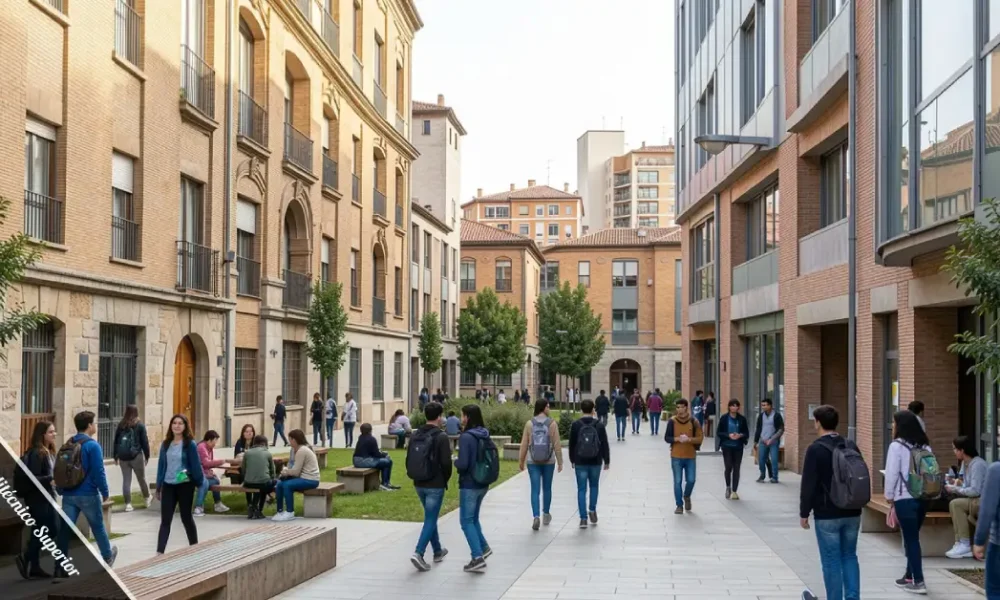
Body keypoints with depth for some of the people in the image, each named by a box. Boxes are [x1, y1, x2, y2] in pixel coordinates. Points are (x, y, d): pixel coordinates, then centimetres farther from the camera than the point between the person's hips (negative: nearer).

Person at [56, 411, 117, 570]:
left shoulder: (67, 445, 8)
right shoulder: (92, 445, -13)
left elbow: (57, 470, 11)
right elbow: (98, 472, -16)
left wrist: (61, 490, 20)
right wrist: (105, 492, -5)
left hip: (68, 495, 5)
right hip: (87, 495, -5)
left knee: (65, 529, 3)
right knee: (98, 526, 14)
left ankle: (60, 567, 0)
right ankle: (107, 556, 33)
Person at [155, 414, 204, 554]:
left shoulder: (190, 444, -7)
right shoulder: (166, 444, 6)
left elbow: (196, 465, -6)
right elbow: (161, 465, 11)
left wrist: (199, 483, -5)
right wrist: (158, 487, 12)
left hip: (185, 485, -4)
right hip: (168, 485, 4)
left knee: (186, 517, 8)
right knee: (165, 520, -1)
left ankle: (194, 548, 24)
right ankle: (159, 552, -4)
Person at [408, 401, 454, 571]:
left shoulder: (415, 435, 4)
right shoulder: (441, 437, -14)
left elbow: (408, 460, 7)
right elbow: (446, 463, -16)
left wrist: (416, 476, 16)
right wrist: (445, 480, 1)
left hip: (419, 484, 6)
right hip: (435, 485, -6)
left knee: (431, 517, 20)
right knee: (430, 519, -2)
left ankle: (437, 551, 31)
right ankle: (418, 553, -16)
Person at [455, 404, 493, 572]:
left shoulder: (466, 437, -18)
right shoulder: (485, 435, 5)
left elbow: (463, 464, -22)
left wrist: (455, 462, -4)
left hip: (469, 485, -8)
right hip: (483, 484, 8)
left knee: (467, 521, 0)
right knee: (473, 518, 24)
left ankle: (478, 558, -7)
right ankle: (483, 547, 29)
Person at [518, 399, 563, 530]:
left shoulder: (529, 423, -4)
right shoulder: (552, 423, -8)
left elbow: (524, 444, -2)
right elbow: (557, 444, -7)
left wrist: (521, 460, 8)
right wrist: (560, 462, 2)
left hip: (533, 461, 0)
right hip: (549, 461, 0)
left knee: (535, 490, 1)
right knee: (547, 488, 17)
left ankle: (536, 517, -14)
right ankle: (546, 515, 30)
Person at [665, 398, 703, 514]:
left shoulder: (694, 421, -2)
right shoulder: (672, 421, -3)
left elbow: (700, 438, -1)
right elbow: (666, 438, -2)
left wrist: (689, 439, -19)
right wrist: (677, 439, -19)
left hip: (690, 456, 1)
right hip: (676, 457, -1)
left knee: (691, 480, -1)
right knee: (678, 481, 1)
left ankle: (687, 496, 30)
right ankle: (679, 505, 13)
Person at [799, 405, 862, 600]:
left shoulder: (815, 449, -12)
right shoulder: (851, 446, 6)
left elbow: (808, 484, -13)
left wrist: (804, 513, -4)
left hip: (827, 514, -6)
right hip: (852, 513, 6)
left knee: (831, 561, 2)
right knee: (849, 556, 15)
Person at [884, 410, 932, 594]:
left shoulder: (897, 446, -10)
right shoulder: (925, 446, 8)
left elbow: (892, 473, -9)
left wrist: (890, 496, 3)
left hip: (905, 498, -6)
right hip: (923, 497, 6)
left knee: (910, 539, 0)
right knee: (912, 537, 17)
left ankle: (918, 581, -1)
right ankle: (910, 576, 25)